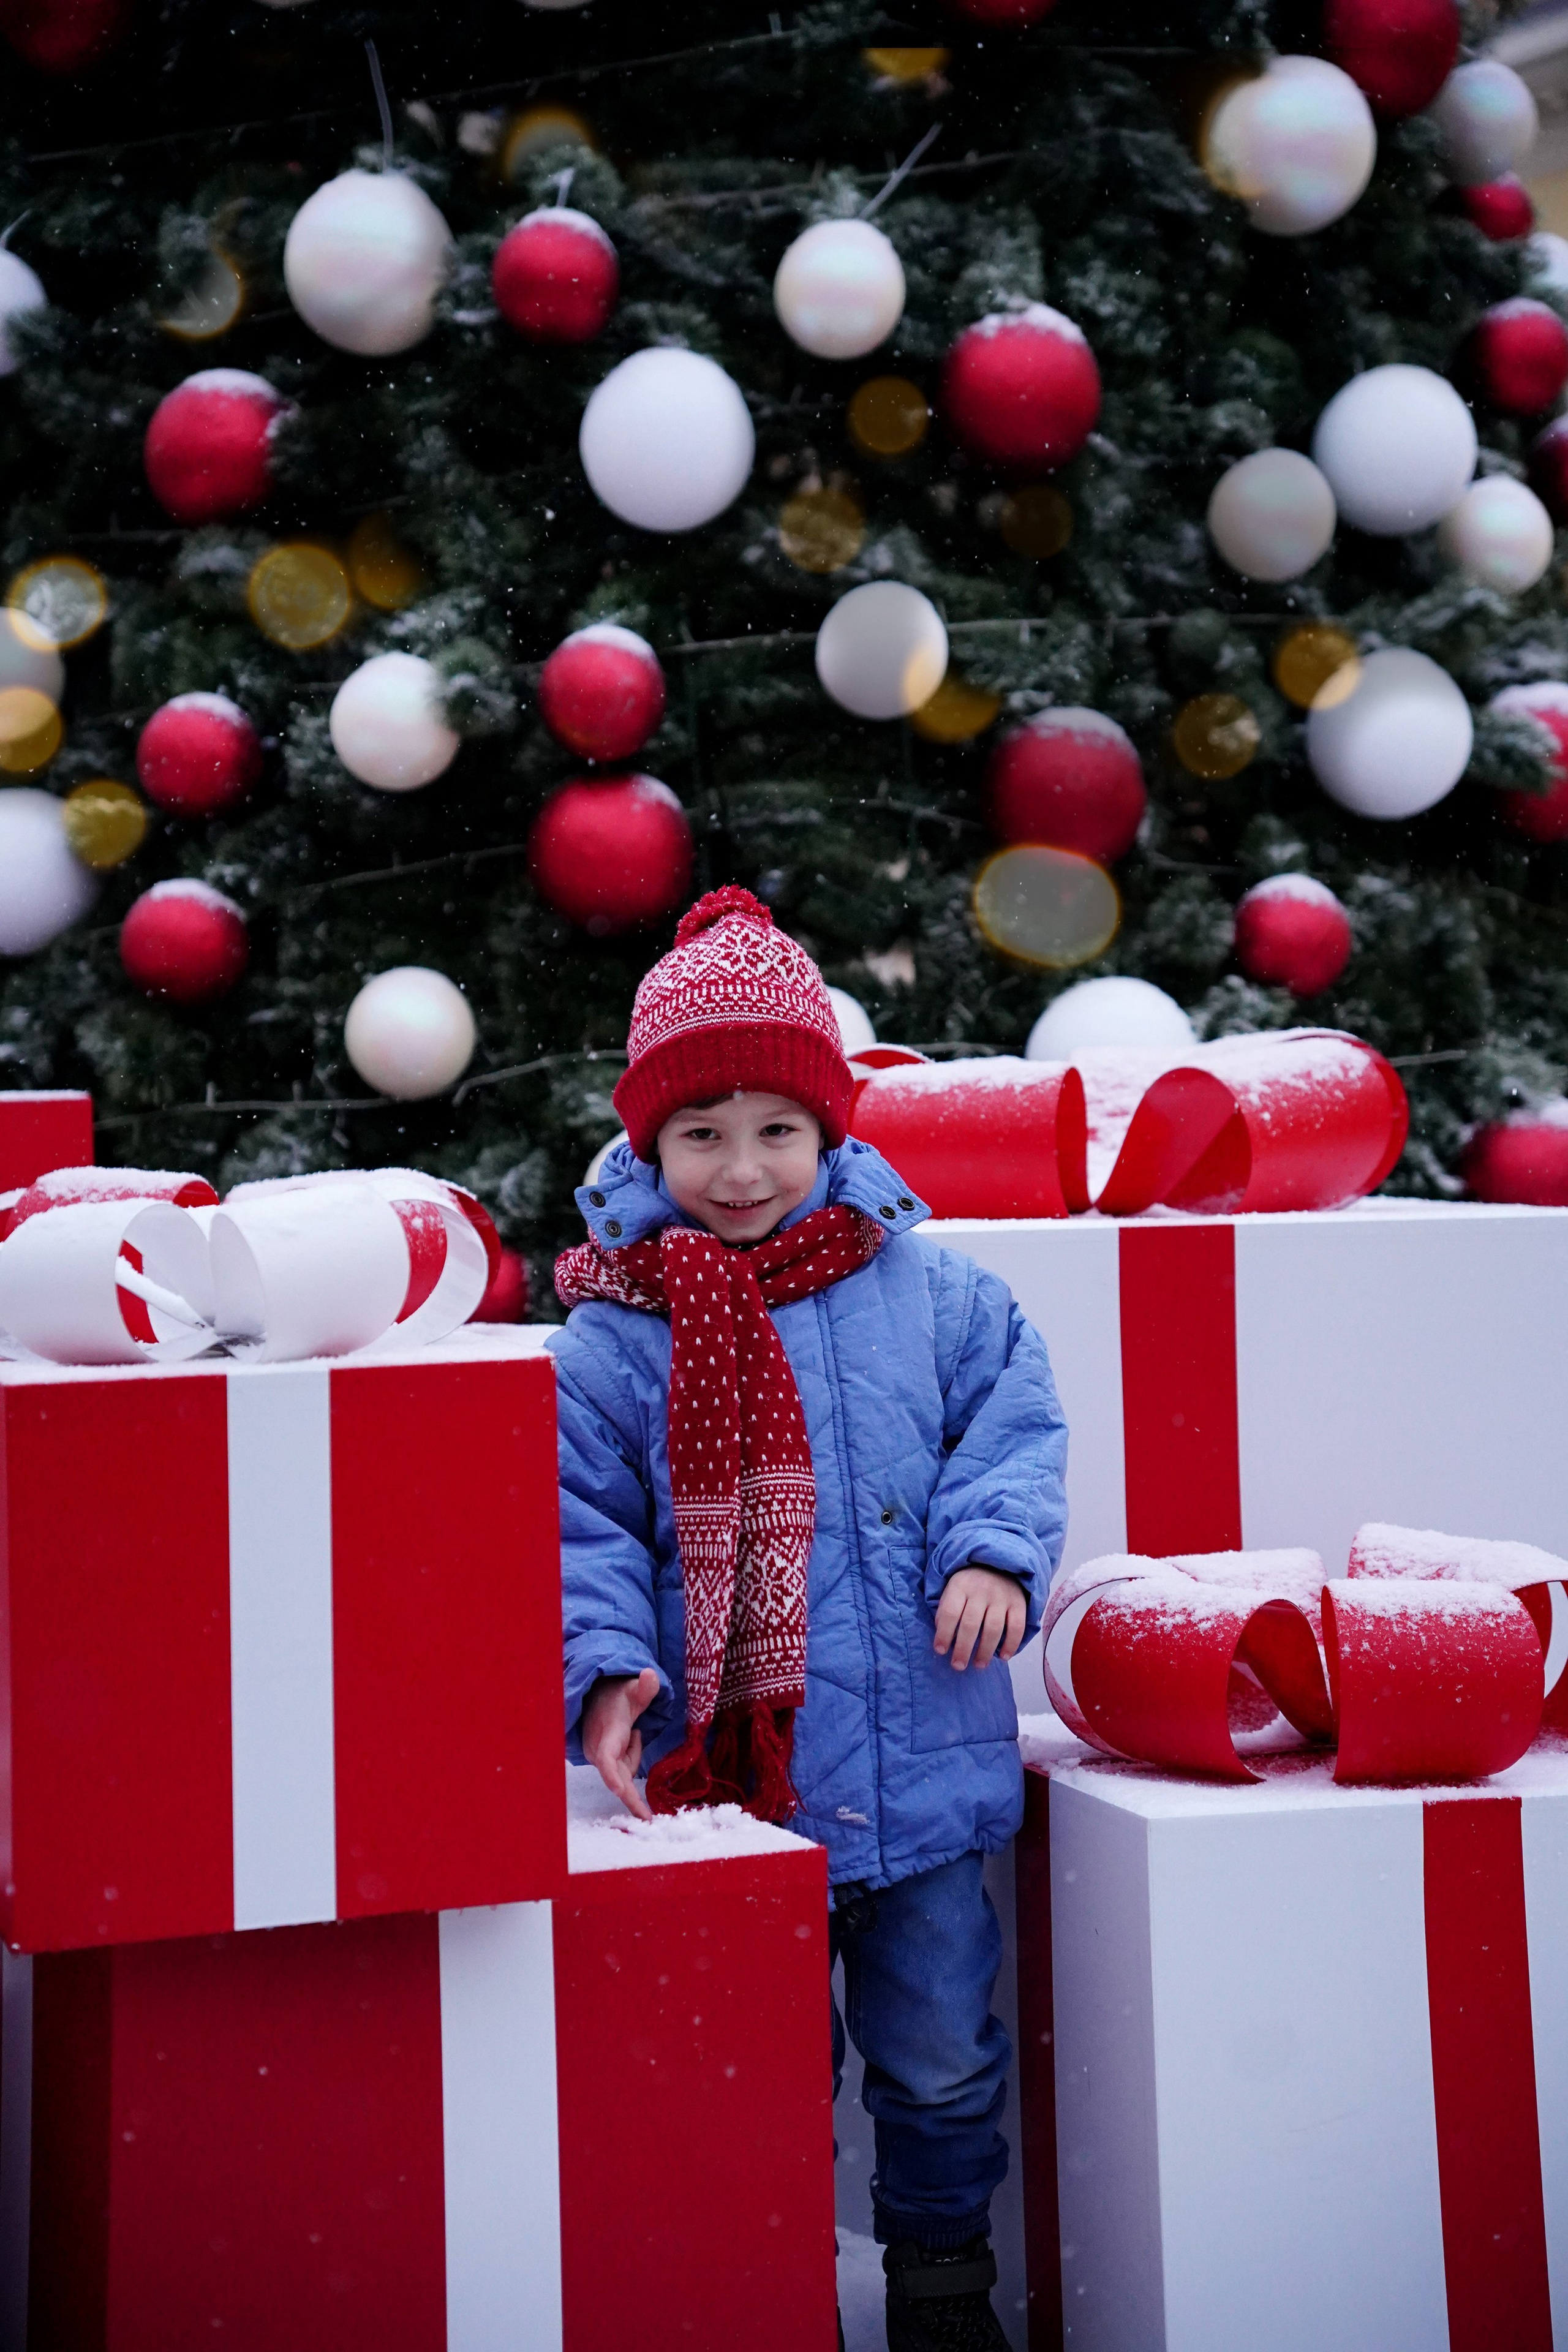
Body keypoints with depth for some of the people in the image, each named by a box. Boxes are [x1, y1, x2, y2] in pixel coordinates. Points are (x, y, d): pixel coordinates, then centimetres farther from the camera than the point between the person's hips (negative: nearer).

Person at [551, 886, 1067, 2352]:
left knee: (941, 2051, 17)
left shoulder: (923, 1288, 0)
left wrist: (997, 1549, -12)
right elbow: (582, 1518, -5)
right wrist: (604, 1662, -19)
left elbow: (1012, 1414, 4)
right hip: (731, 1775, -1)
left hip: (925, 1772, 2)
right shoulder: (613, 1334, -6)